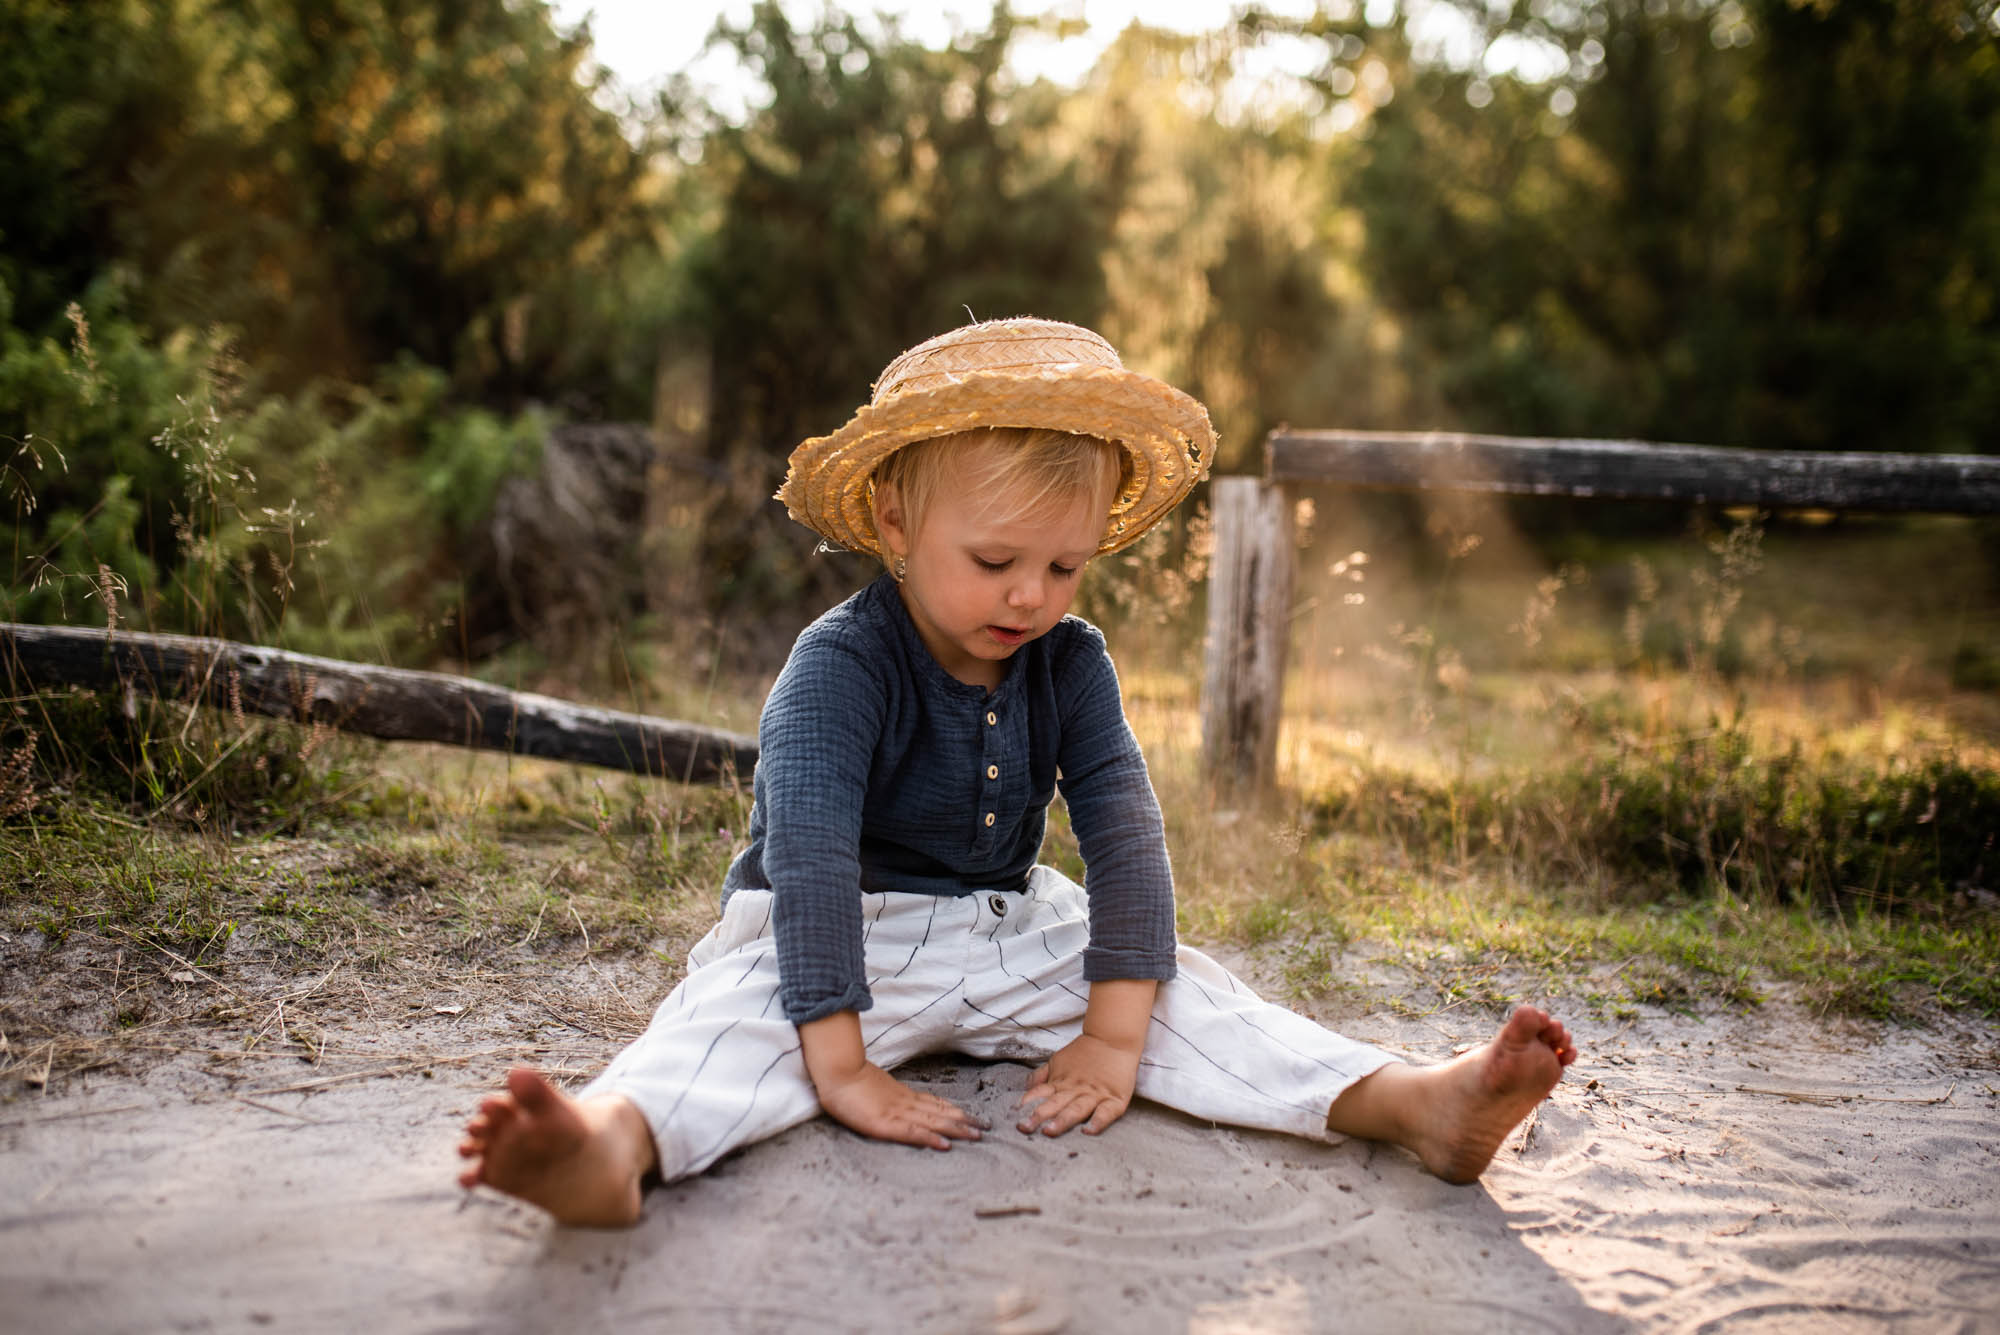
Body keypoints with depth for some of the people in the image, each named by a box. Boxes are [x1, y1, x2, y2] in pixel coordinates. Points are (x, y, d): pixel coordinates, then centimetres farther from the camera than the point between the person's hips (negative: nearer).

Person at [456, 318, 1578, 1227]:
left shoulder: (1072, 663, -5)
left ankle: (1415, 1103, -25)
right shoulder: (841, 665, -21)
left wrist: (1115, 1033, -20)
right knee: (742, 1012, -35)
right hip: (848, 940, -5)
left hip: (1016, 937, 5)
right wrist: (840, 1067, -38)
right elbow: (810, 855, -31)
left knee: (1188, 992, -14)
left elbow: (1125, 831, -10)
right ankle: (613, 1141, -63)